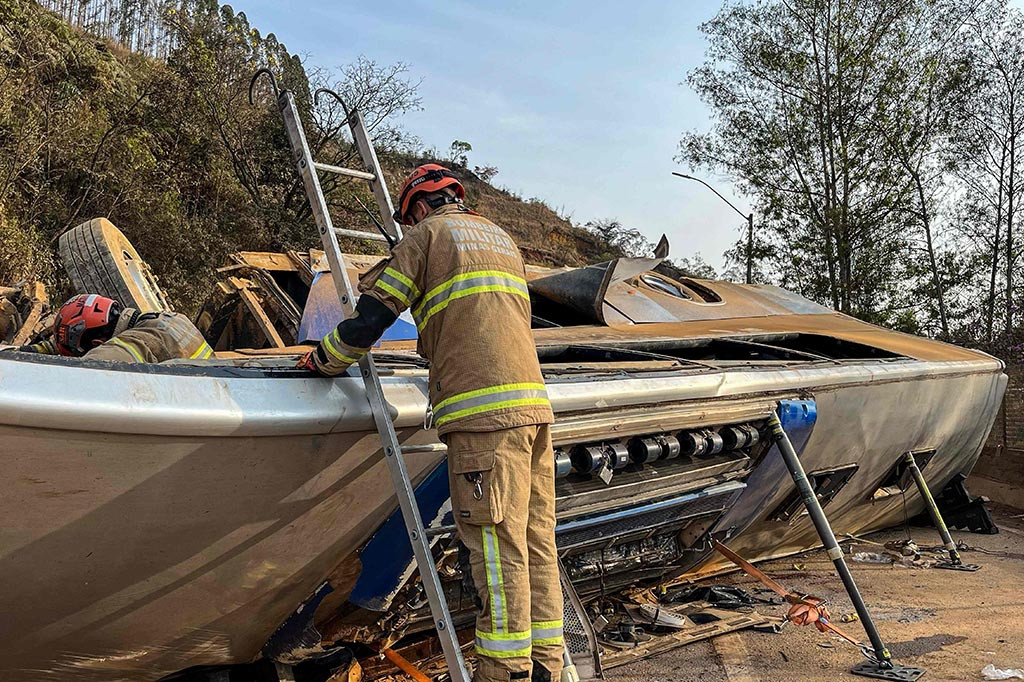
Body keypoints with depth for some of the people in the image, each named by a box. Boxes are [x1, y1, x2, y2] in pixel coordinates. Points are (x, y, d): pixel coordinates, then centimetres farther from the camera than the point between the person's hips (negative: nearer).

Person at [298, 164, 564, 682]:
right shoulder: (501, 238, 28)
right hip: (532, 403, 7)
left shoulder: (428, 234, 7)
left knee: (497, 547, -7)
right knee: (535, 542, 7)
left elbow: (373, 314, 3)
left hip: (483, 410, -7)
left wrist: (324, 359, 19)